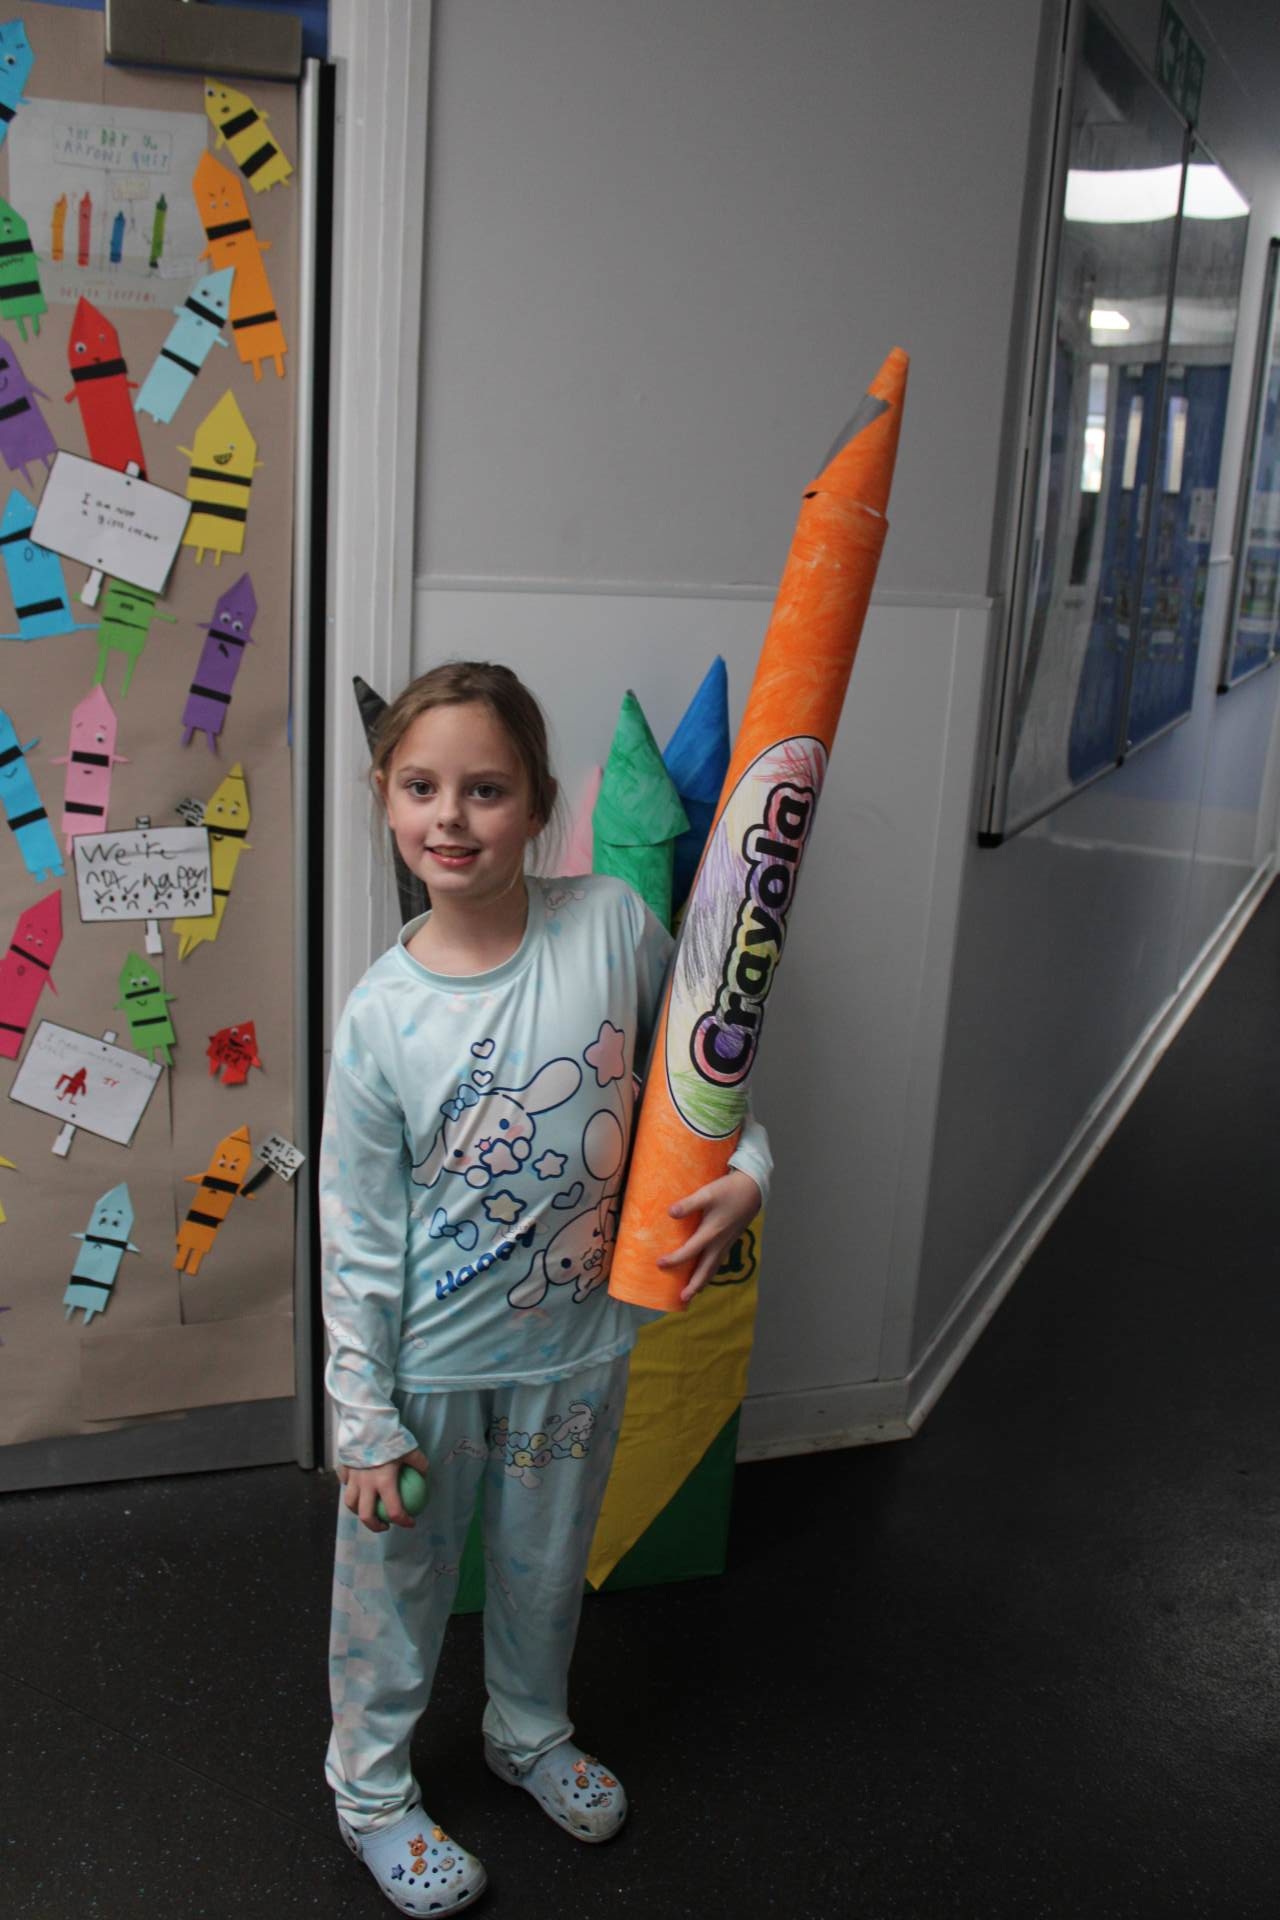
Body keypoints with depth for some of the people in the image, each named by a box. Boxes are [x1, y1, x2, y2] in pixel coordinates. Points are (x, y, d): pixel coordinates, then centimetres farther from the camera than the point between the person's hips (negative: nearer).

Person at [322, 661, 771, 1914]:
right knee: (398, 1585, 19)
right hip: (427, 1364, -2)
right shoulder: (381, 1015, -19)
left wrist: (747, 1170, -12)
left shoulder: (611, 924, -15)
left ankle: (530, 1732, 56)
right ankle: (371, 1789, 46)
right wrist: (366, 1422, -8)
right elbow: (356, 1240, -12)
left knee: (544, 1572, 26)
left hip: (576, 1346, 3)